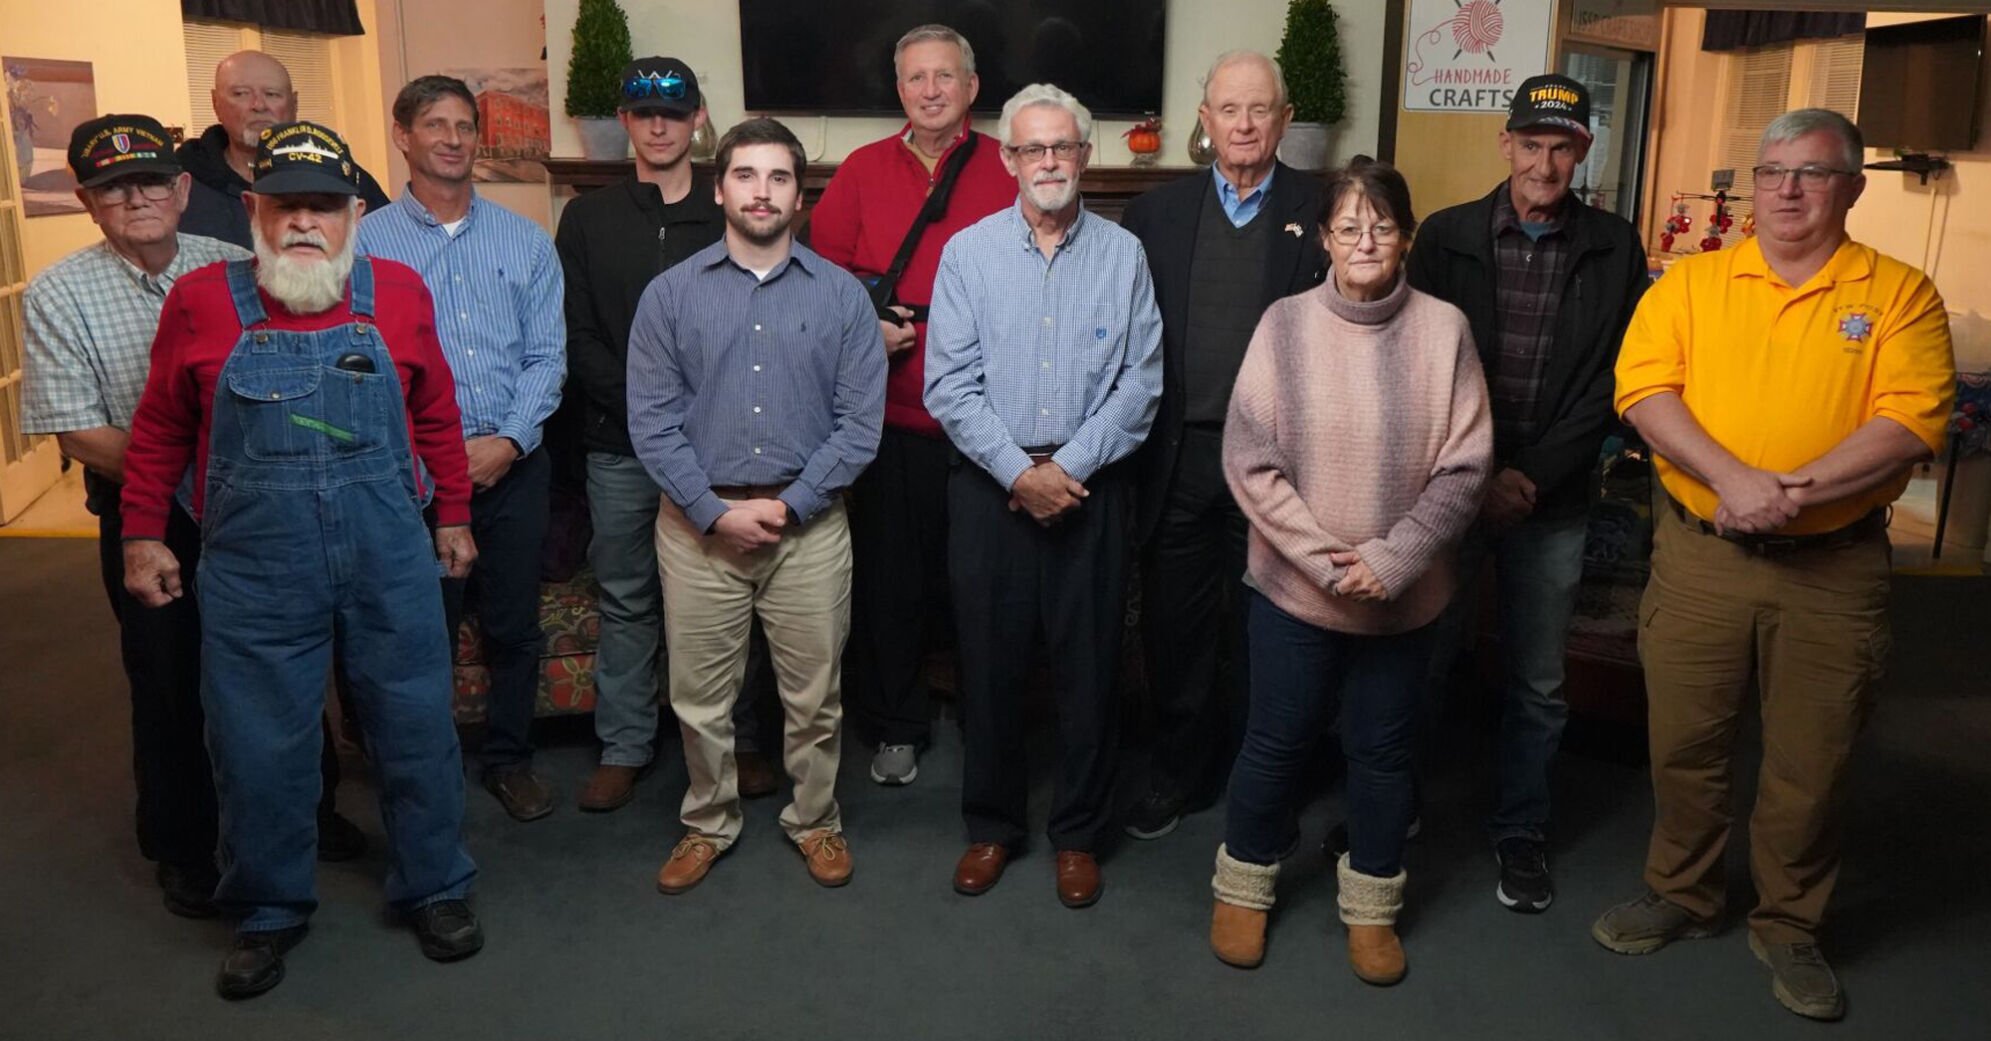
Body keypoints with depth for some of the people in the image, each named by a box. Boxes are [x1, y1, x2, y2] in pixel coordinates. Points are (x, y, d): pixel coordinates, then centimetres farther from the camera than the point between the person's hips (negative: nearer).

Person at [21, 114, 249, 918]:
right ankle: (183, 848, 28)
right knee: (170, 681, 9)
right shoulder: (58, 295, -7)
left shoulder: (236, 270, 0)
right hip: (146, 518, -2)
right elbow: (80, 432, -9)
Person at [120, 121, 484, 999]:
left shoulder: (399, 294, 1)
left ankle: (434, 890, 31)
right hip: (254, 566, 0)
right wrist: (143, 537, 9)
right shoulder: (200, 301, -1)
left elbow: (436, 414, 10)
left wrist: (452, 516, 13)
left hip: (390, 560, 1)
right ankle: (269, 912, 32)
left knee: (416, 729, 10)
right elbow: (159, 432, 8)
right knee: (258, 749, 10)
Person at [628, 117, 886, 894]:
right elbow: (651, 421, -3)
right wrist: (716, 510, -11)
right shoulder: (670, 293, 1)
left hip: (810, 525, 0)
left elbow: (860, 421, -4)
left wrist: (789, 505, -11)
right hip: (699, 525, 1)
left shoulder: (842, 295, 0)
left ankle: (815, 820, 32)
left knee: (813, 694, 11)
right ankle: (708, 823, 32)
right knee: (700, 695, 11)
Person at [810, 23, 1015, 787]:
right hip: (891, 416, 1)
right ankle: (894, 727, 25)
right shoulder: (862, 172, 8)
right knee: (890, 576, 8)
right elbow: (823, 272, 8)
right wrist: (865, 325, -7)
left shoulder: (1011, 172, 2)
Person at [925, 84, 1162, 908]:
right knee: (989, 660, 9)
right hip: (990, 484, 0)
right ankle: (991, 825, 27)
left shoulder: (1123, 254, 3)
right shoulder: (968, 251, 1)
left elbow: (1140, 383, -3)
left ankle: (1079, 834, 24)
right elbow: (949, 384, -5)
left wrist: (1071, 467, -12)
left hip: (1091, 488, 0)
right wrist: (1020, 471, -13)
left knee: (1089, 666, 7)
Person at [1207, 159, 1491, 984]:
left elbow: (1464, 466, -5)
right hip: (1293, 583, 0)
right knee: (1276, 741, 12)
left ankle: (1372, 904, 34)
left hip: (1402, 591, 1)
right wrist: (1323, 559, -13)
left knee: (1382, 748, 14)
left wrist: (1393, 559, -14)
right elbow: (1249, 461, -7)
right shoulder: (1285, 324, -7)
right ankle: (1245, 886, 34)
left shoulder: (1443, 329, -7)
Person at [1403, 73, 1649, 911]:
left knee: (1538, 683, 10)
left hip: (1553, 500, 1)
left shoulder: (1614, 250, 2)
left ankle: (1520, 831, 28)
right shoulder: (1446, 236, 0)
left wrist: (1532, 477, -11)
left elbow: (1609, 380, -2)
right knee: (1419, 661, 6)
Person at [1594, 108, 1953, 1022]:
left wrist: (1801, 490, -23)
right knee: (1683, 741, 11)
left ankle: (1788, 927, 30)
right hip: (1700, 553, 1)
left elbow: (1913, 421, -10)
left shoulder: (1900, 293, 1)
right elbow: (1643, 390, -8)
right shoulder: (1690, 281, 3)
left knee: (1811, 759, 10)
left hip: (1835, 564, -1)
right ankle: (1682, 896, 32)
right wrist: (1731, 478, -22)